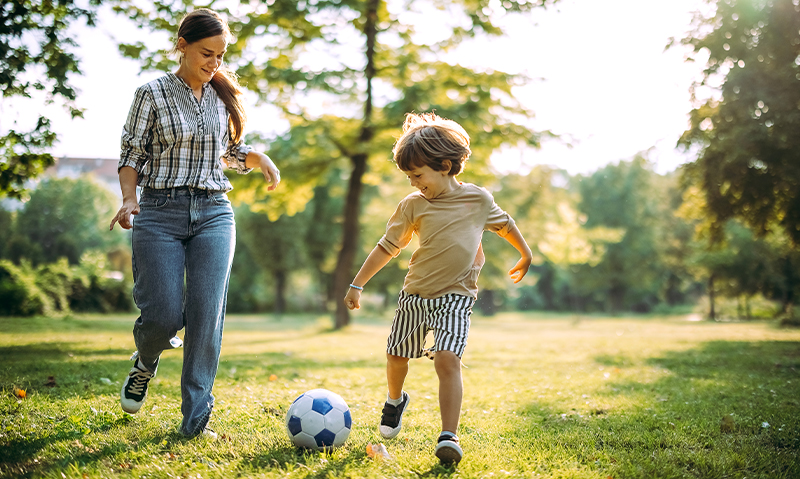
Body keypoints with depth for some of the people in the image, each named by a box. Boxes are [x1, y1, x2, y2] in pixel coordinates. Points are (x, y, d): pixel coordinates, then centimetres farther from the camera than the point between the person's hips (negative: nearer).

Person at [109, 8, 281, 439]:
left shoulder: (223, 97, 12)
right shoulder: (152, 94, 0)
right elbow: (131, 156, 2)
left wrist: (259, 158, 5)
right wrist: (129, 198, -15)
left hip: (213, 213, 3)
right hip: (160, 213, -3)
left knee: (207, 315, -8)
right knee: (163, 315, -7)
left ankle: (196, 418, -1)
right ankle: (144, 364, 31)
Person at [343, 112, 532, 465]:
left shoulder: (478, 199, -1)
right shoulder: (412, 206, -1)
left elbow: (504, 224, 18)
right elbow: (387, 247, 4)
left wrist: (525, 255, 31)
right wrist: (357, 284, 3)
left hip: (455, 297, -2)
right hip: (415, 294, 3)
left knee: (448, 360, -21)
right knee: (396, 356, 14)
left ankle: (448, 436, -20)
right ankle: (395, 400, 46)